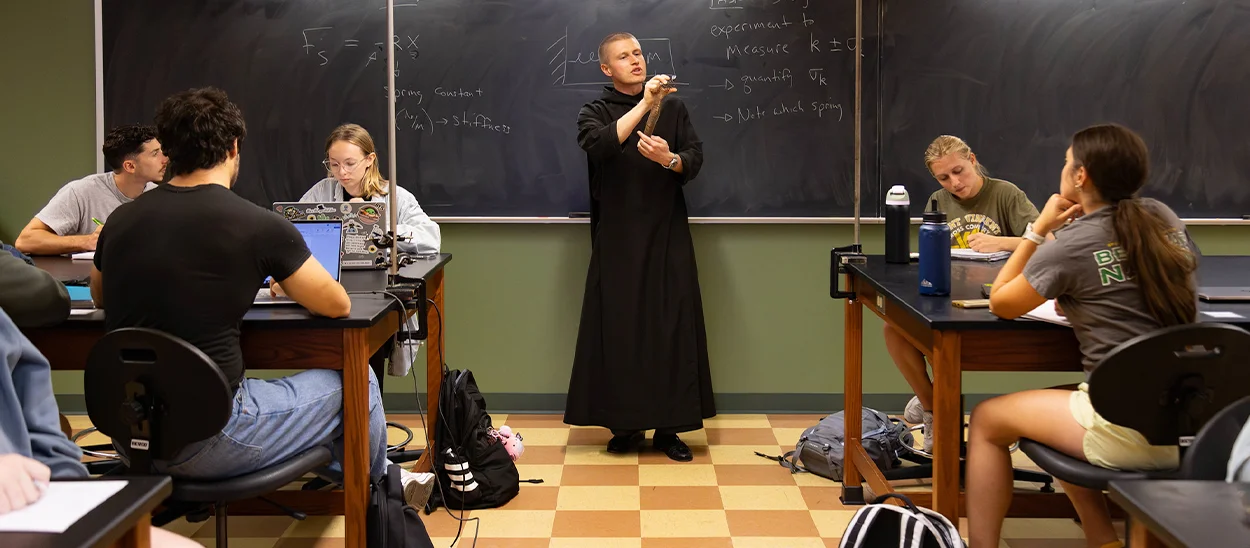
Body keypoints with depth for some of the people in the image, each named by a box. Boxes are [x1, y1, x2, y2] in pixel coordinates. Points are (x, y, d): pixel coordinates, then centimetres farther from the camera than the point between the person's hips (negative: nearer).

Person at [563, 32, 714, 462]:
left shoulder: (672, 108, 12)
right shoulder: (595, 113, 6)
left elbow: (695, 160, 4)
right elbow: (599, 145, -17)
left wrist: (670, 159, -18)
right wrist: (642, 105, -22)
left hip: (667, 237, 1)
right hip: (618, 240, -1)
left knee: (672, 326, -3)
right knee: (618, 328, -2)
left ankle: (668, 427, 3)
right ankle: (623, 425, 8)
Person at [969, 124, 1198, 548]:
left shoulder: (1069, 246, -11)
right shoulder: (1165, 219, 7)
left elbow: (1000, 304, 5)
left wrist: (1039, 228, 8)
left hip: (1130, 429, -7)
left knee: (987, 420, 14)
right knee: (1058, 405, 33)